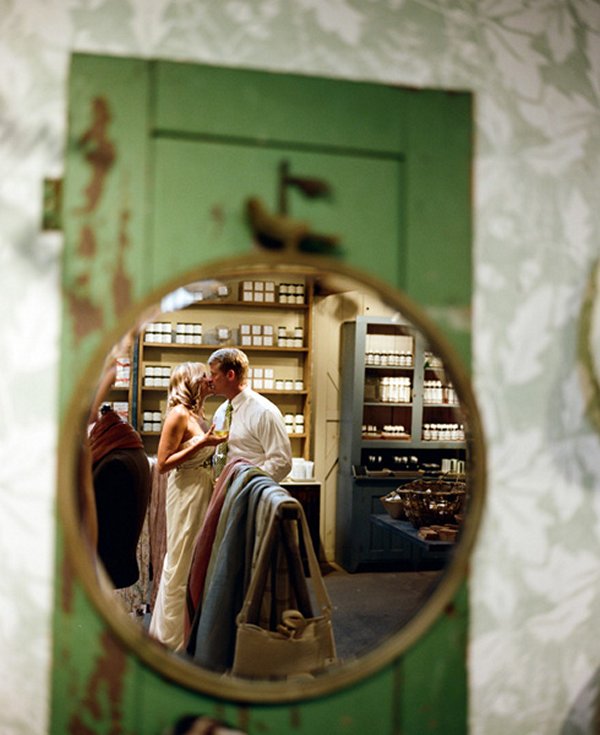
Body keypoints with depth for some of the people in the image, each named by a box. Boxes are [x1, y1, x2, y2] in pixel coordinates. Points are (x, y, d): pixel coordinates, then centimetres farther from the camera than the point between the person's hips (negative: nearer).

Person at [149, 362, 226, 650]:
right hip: (186, 490, -9)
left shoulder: (199, 413, 10)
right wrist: (201, 443, -22)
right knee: (182, 563, 1)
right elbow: (162, 463, -19)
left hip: (203, 489, 9)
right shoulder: (179, 414, -15)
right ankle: (174, 637, 14)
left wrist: (216, 442, 7)